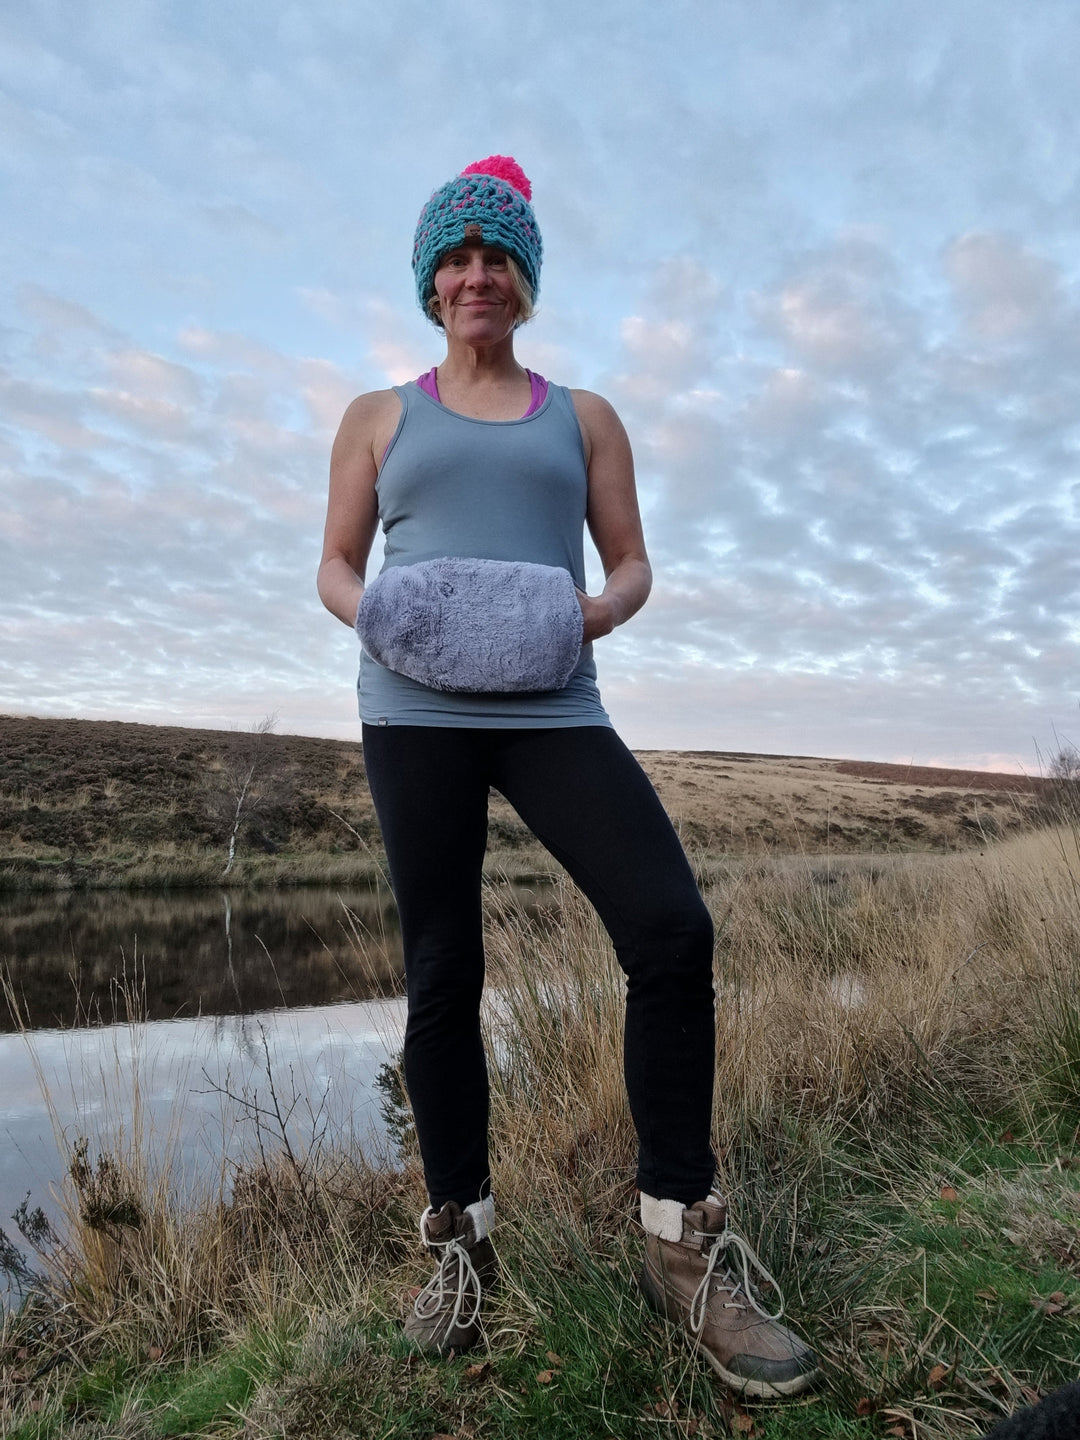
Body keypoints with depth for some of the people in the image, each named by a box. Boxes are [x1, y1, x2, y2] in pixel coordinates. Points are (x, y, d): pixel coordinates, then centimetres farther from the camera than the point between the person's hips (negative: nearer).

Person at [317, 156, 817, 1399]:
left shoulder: (583, 417, 20)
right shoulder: (379, 416, 19)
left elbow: (632, 562, 15)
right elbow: (336, 567, 15)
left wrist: (603, 609, -8)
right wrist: (373, 615, -7)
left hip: (552, 707, 0)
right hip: (416, 709, 1)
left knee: (672, 930, -17)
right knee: (442, 970, 1)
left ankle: (683, 1246, 1)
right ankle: (459, 1240, 20)